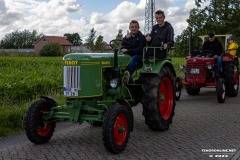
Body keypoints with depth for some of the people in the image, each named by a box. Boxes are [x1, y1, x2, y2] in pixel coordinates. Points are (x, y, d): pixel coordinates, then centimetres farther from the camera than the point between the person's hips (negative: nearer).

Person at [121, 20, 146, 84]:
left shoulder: (142, 37, 4)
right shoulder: (127, 37, 19)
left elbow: (140, 50, -9)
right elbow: (123, 47, 5)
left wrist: (128, 51, -18)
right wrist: (126, 39, -10)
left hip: (139, 56, -4)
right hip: (128, 56, 4)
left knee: (134, 58, -39)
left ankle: (127, 74, -61)